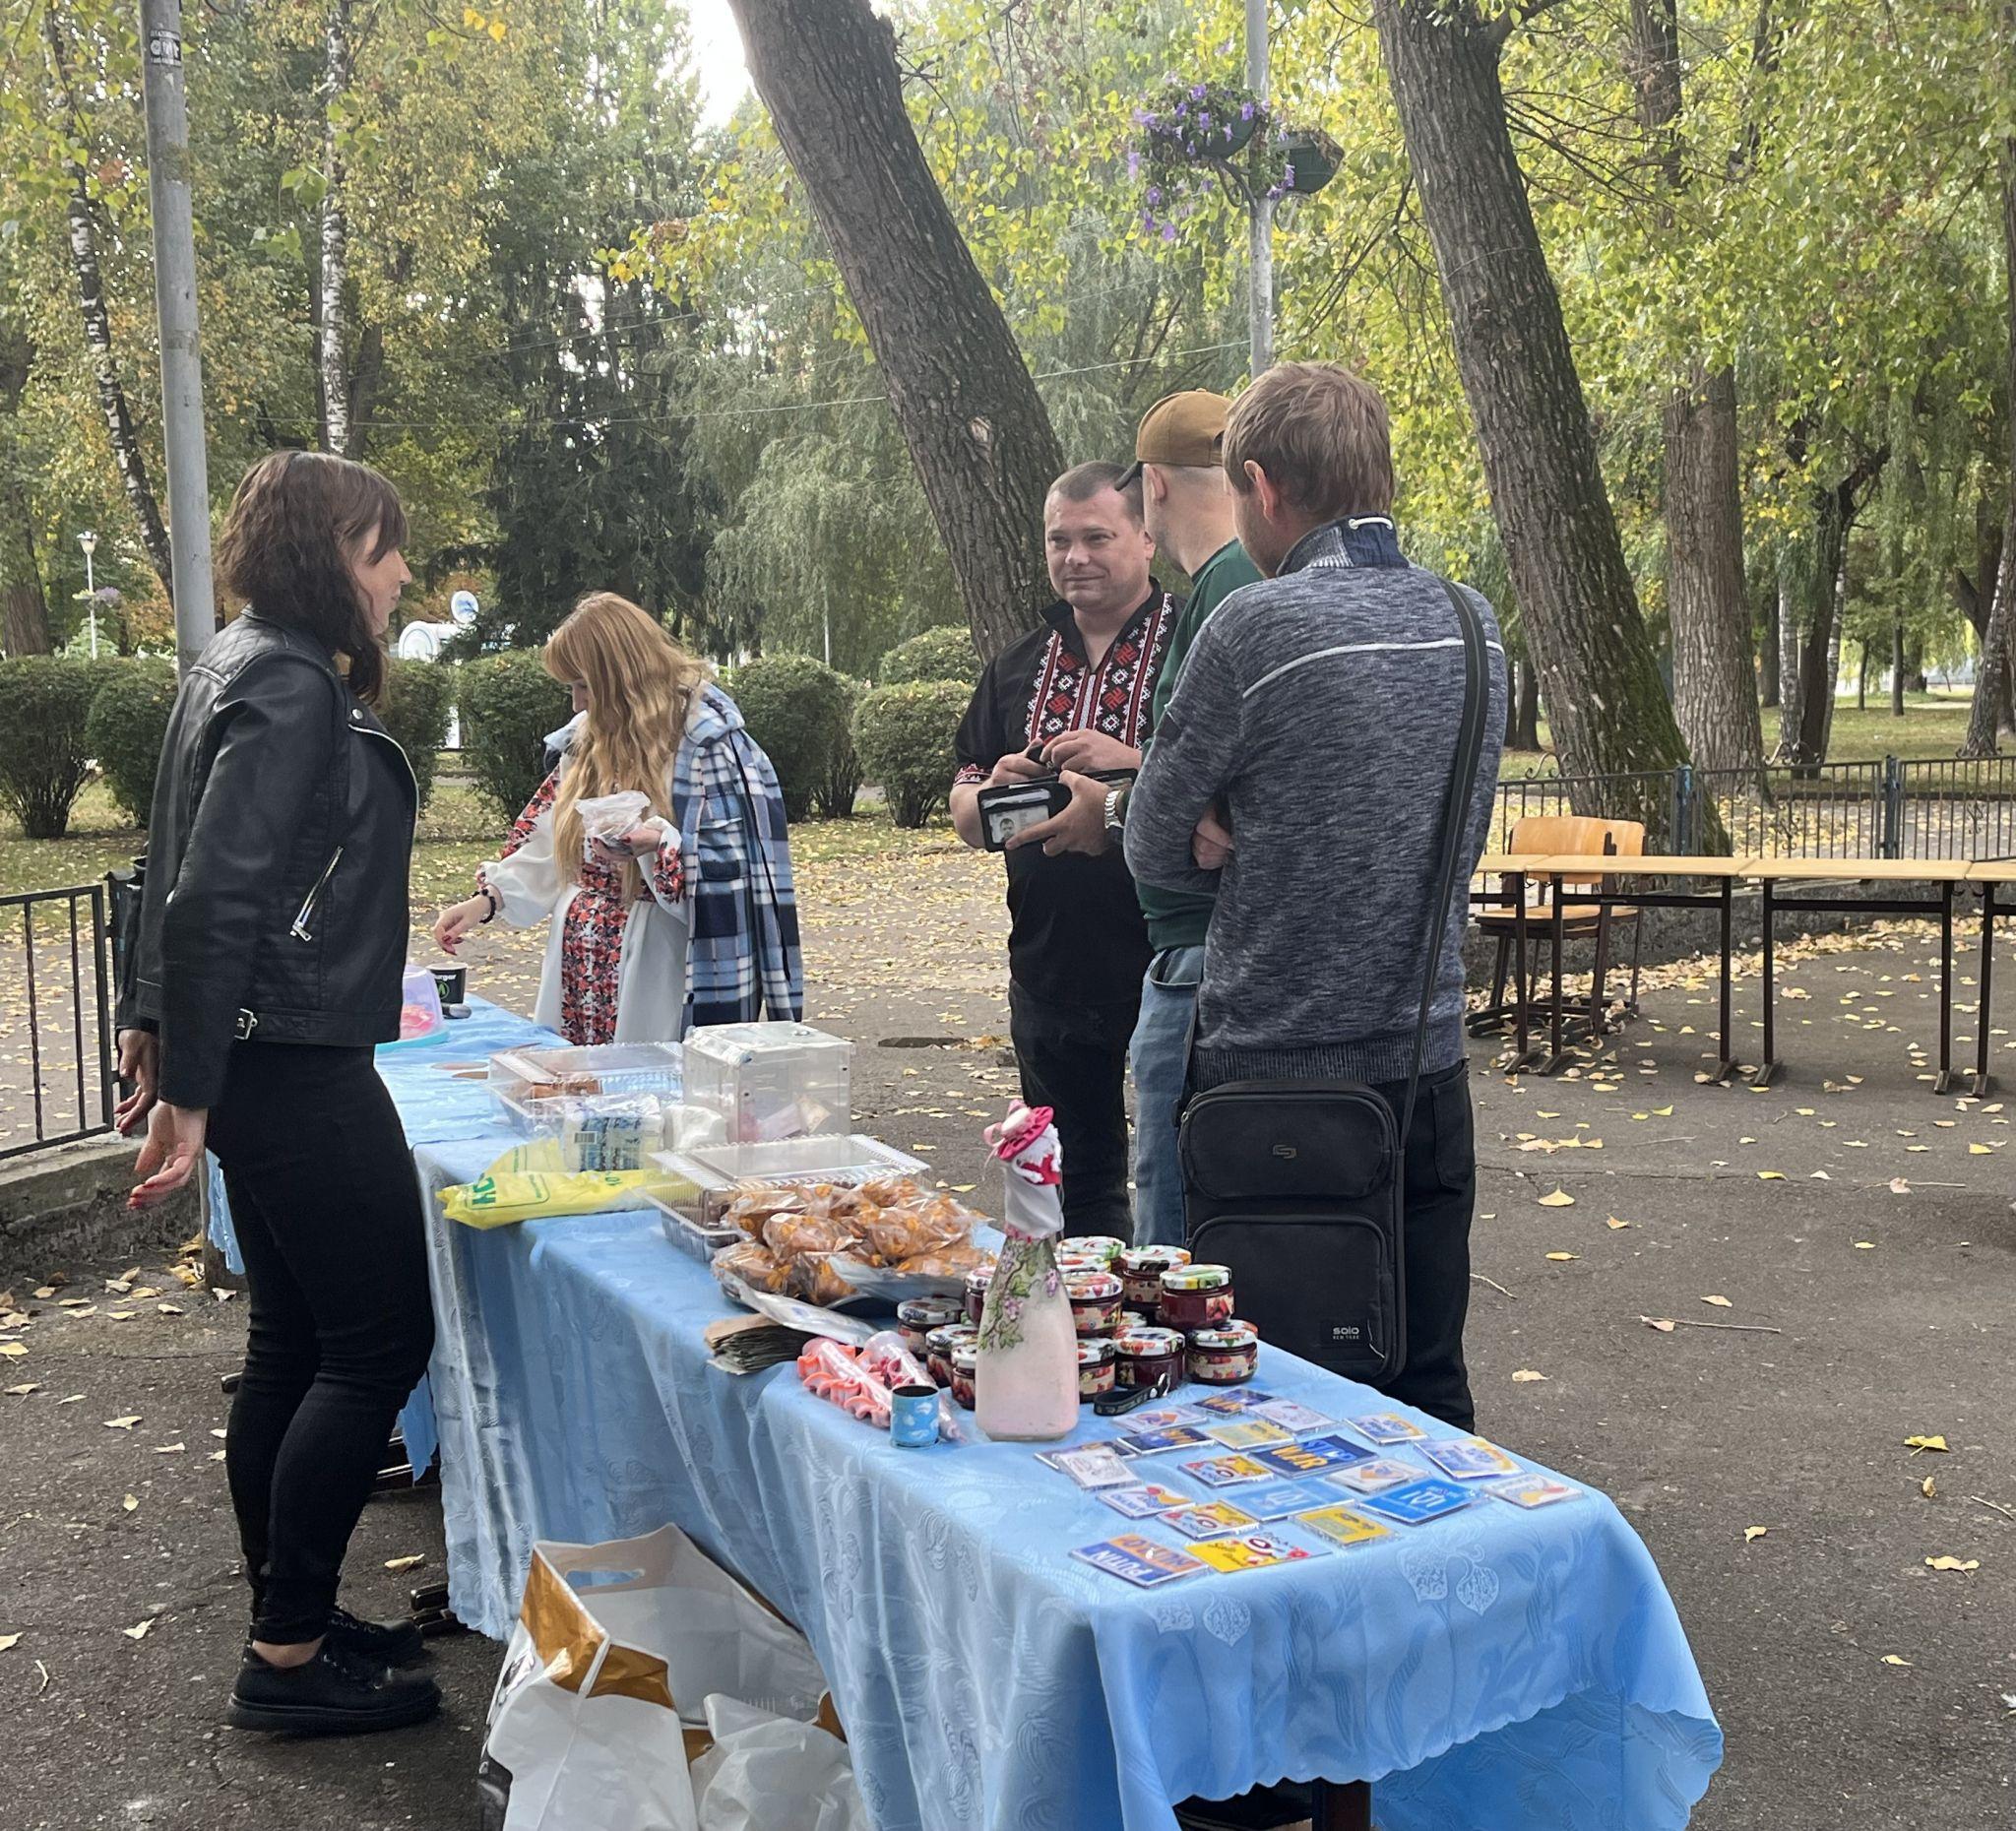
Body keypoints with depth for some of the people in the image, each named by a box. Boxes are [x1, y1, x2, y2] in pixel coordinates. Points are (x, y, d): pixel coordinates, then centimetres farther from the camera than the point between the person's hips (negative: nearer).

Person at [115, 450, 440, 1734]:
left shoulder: (247, 667, 14)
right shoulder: (291, 690, -16)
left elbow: (178, 871, 19)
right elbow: (213, 894, -22)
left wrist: (156, 1022, 24)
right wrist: (187, 1091, -21)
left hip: (270, 1063, 10)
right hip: (294, 1066, -10)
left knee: (295, 1342, 15)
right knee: (382, 1339, -3)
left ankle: (289, 1622, 26)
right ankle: (291, 1656, 5)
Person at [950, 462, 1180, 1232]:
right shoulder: (1020, 667, 13)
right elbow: (965, 815, 16)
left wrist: (1133, 764, -23)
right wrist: (991, 793, -7)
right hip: (1050, 969, 6)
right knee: (1074, 1183, 17)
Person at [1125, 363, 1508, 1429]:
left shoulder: (1256, 628, -15)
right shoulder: (1473, 625, 4)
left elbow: (1156, 852, -7)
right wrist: (1260, 840, 4)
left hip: (1274, 1074, -5)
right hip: (1426, 1066, 6)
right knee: (1428, 1397, 16)